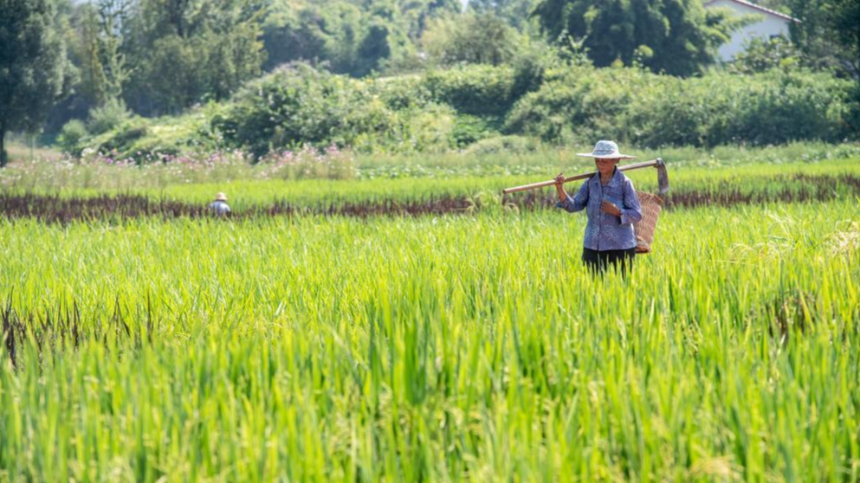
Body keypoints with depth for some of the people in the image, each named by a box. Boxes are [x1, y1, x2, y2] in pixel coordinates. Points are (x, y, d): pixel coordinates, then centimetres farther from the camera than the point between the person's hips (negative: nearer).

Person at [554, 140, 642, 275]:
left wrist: (617, 211, -23)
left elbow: (637, 215, -7)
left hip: (620, 248, -4)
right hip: (593, 247, 4)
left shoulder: (624, 183, -7)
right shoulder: (591, 182, 4)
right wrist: (560, 189, -17)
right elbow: (574, 206, -2)